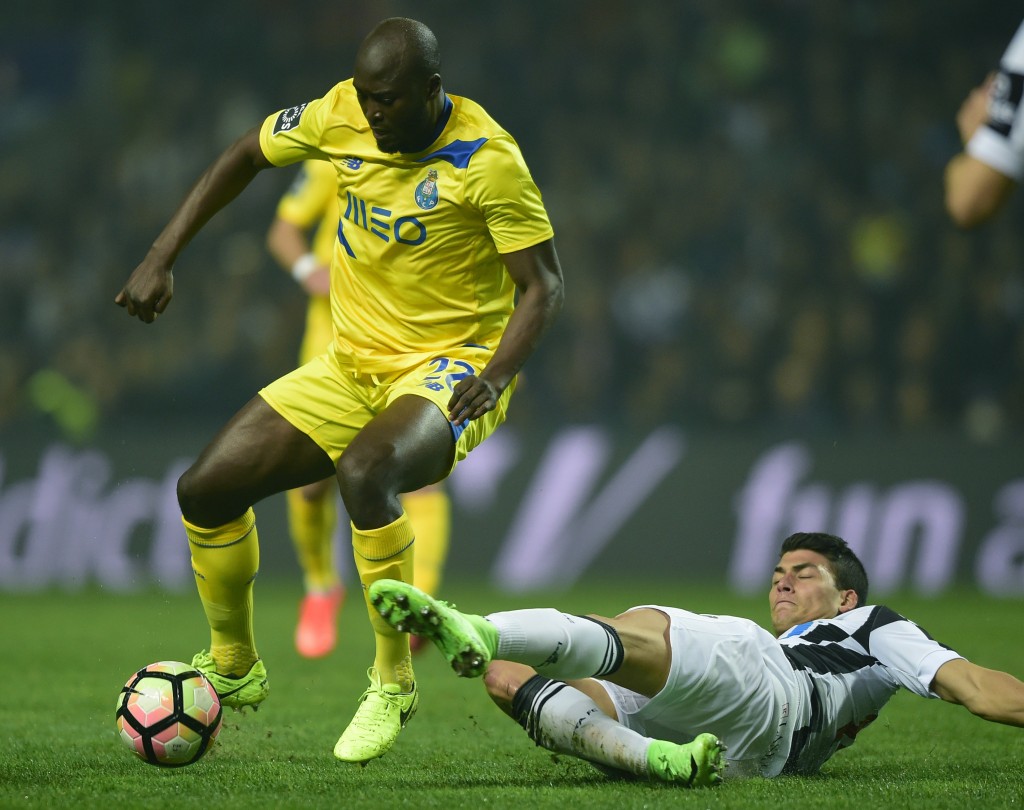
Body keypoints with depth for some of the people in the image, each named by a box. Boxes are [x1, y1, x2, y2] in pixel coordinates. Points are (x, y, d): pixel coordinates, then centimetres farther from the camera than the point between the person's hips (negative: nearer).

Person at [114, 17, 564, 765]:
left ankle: (394, 681, -22)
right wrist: (161, 259, 6)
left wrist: (494, 375, -31)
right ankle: (233, 669, 21)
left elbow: (543, 285, -14)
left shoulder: (485, 158, -19)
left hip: (449, 368, -6)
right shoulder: (344, 114, -5)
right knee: (205, 489, -3)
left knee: (363, 471, -38)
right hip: (352, 366, 6)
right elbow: (246, 156, 12)